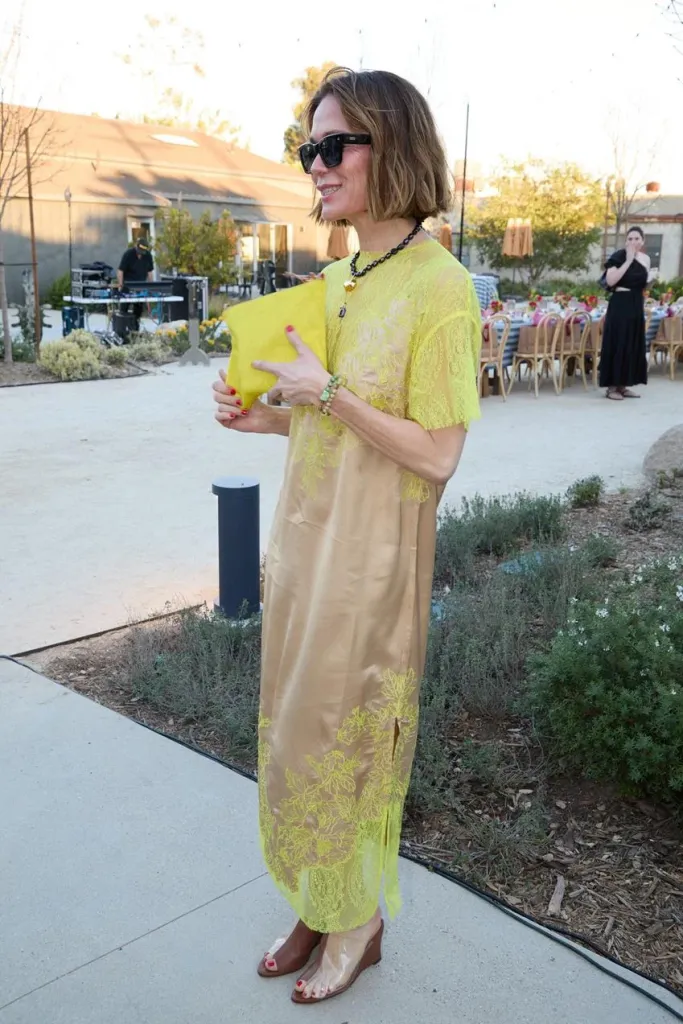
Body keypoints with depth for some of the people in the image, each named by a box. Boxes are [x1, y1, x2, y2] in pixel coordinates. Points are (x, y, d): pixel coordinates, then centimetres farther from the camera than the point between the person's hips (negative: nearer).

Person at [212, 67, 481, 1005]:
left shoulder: (438, 286, -16)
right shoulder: (338, 278, 8)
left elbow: (436, 454, -18)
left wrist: (326, 393, -21)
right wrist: (270, 419, 1)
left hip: (371, 555, -8)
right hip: (304, 537, 8)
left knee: (342, 736, 7)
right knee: (297, 730, 17)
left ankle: (359, 919, 32)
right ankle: (319, 906, 37)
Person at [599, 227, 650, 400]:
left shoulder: (646, 259, 9)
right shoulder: (619, 256, -10)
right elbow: (610, 280, -23)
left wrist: (644, 306, 13)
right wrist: (628, 260, -21)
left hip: (636, 305, 7)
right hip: (620, 304, -7)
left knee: (633, 345, 8)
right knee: (617, 344, -6)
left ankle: (622, 385, 16)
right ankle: (611, 387, -1)